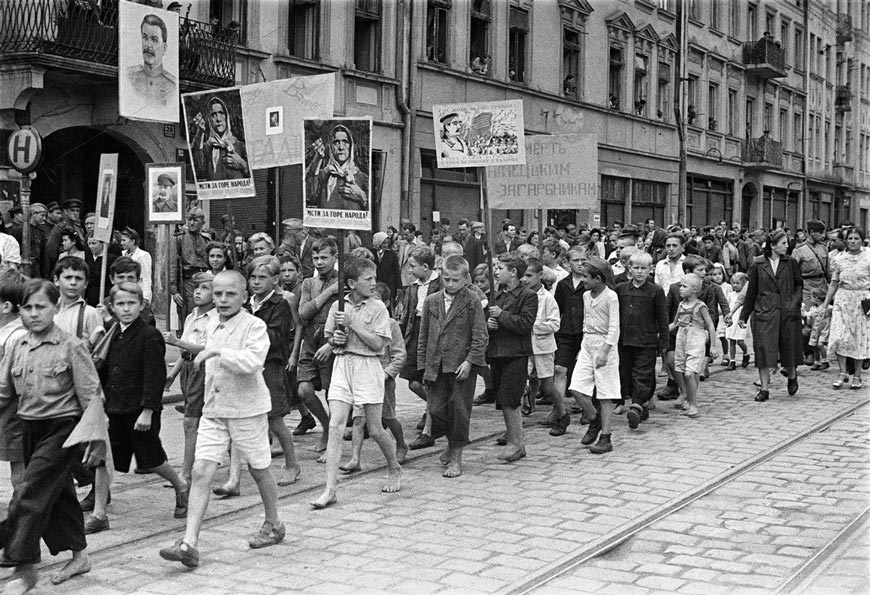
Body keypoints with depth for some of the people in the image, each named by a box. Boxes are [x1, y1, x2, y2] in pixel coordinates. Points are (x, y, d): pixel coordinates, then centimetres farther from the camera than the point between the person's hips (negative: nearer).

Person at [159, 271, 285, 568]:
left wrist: (216, 351, -30)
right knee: (201, 472, -7)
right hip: (213, 410, 5)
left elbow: (252, 362, -31)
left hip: (247, 409, -5)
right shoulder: (211, 324, 9)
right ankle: (189, 543, -11)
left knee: (259, 470, 11)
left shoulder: (254, 326, -13)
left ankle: (273, 525, 35)